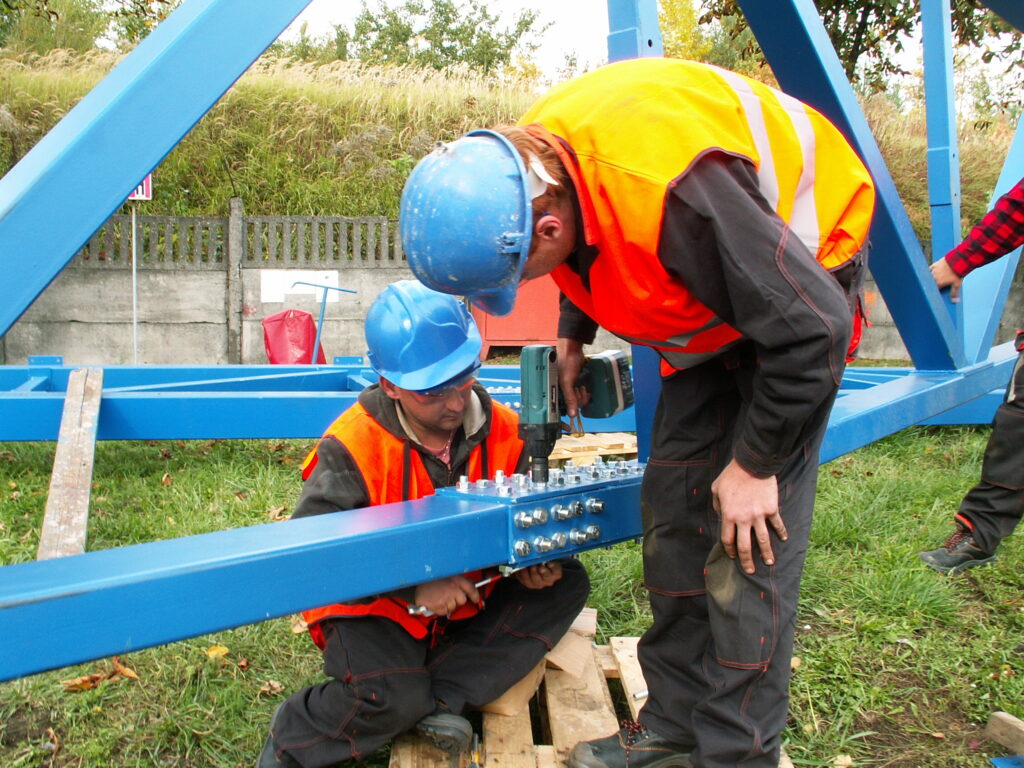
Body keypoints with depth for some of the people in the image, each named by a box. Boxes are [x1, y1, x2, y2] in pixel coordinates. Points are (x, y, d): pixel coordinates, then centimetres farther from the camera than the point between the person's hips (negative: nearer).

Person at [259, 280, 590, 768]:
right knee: (393, 700, -32)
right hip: (374, 608, -5)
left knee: (566, 584, -10)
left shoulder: (502, 431, -8)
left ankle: (440, 696, -17)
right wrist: (413, 586, -30)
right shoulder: (352, 447, -21)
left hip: (467, 600, 6)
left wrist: (536, 561, -16)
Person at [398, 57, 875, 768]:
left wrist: (754, 464, -23)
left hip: (803, 269, -7)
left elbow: (812, 330, -32)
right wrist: (573, 335, 3)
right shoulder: (525, 164, -15)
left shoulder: (671, 191, -42)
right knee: (673, 508, 2)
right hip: (716, 287, 8)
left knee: (749, 533, -13)